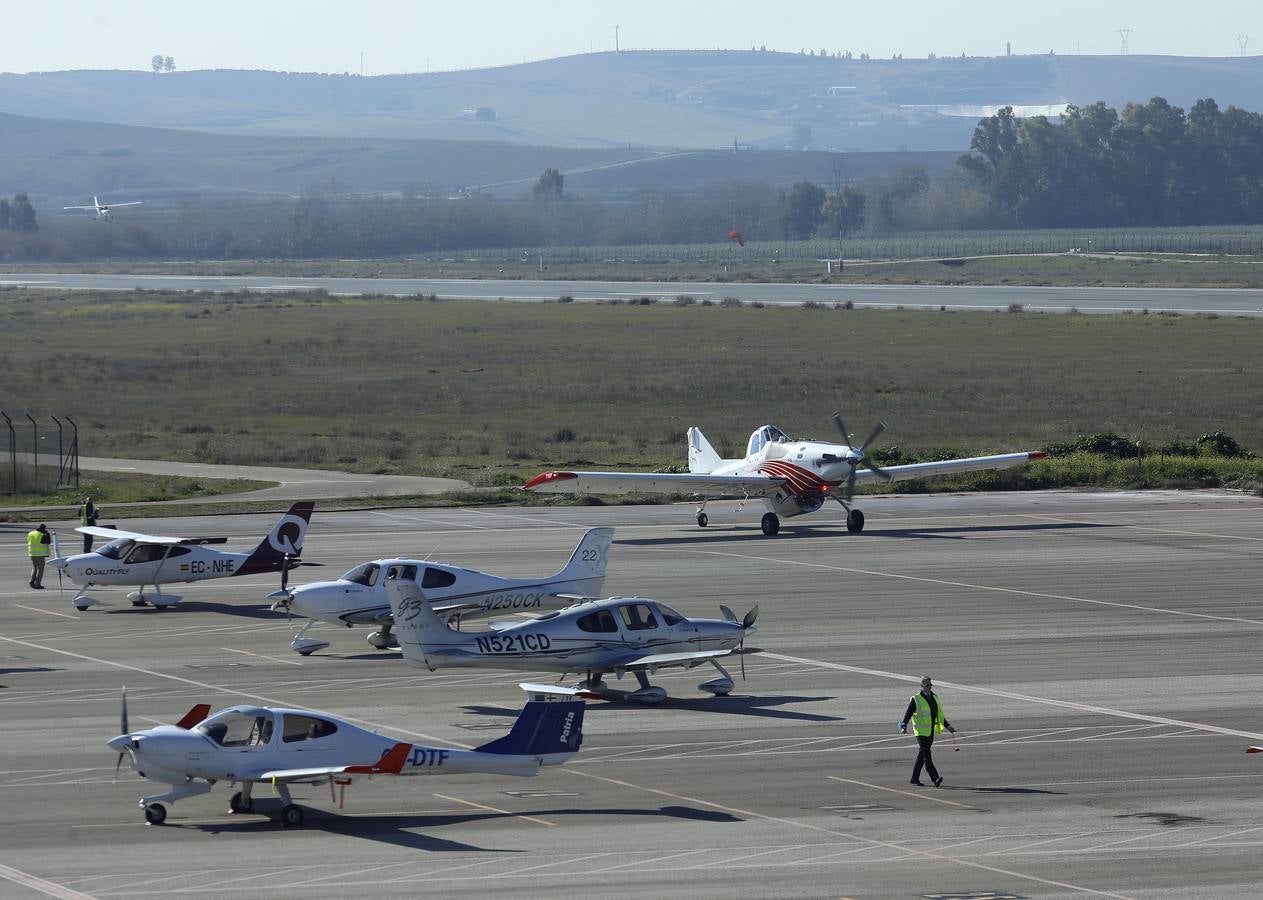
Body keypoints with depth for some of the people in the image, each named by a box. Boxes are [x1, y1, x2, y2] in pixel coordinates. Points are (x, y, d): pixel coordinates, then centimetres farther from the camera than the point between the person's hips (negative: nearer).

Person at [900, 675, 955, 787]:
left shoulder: (935, 697, 13)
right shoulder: (916, 699, -6)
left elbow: (939, 714, 23)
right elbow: (908, 714, -7)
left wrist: (948, 726, 20)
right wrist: (904, 727, -21)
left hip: (931, 731, 7)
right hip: (921, 731, -7)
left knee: (922, 755, 12)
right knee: (926, 755, -12)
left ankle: (915, 778, 20)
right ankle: (935, 779, -20)